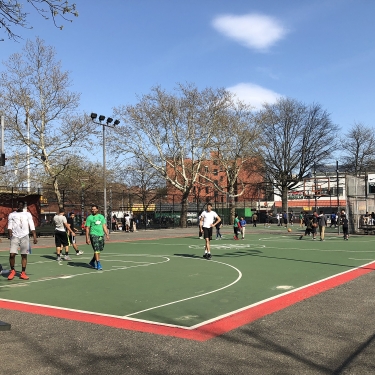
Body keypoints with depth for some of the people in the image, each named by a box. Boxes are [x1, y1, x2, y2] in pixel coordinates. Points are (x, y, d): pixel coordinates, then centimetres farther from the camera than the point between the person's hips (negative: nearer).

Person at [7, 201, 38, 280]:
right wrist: (10, 234, -14)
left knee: (24, 255, 0)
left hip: (25, 236, 1)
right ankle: (12, 271, 12)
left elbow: (32, 226, 8)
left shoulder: (28, 214, 13)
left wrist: (34, 237, -1)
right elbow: (9, 226, 5)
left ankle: (23, 273, 8)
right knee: (12, 254, -9)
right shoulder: (12, 214, 12)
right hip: (15, 236, 0)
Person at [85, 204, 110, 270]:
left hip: (101, 235, 5)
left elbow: (104, 226, 14)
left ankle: (92, 262, 27)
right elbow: (87, 228, -1)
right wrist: (87, 238, -7)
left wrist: (107, 234, 4)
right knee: (96, 250, -11)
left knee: (99, 250, 10)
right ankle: (98, 264, -8)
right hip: (94, 235, -5)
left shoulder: (101, 216, 13)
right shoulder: (89, 218, 1)